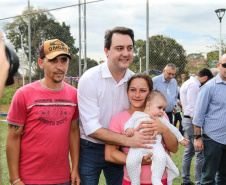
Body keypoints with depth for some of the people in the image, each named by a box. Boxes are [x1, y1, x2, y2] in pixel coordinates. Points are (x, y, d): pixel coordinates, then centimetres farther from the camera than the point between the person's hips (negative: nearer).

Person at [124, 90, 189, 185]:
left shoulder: (162, 119, 28)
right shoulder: (137, 114, 23)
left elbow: (171, 128, 33)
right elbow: (129, 123, 17)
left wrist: (181, 139, 32)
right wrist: (128, 129, -5)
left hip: (155, 145, 1)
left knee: (161, 157, -31)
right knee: (131, 161, -25)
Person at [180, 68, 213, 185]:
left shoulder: (188, 83, 17)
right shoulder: (193, 85, -15)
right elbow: (192, 108, -21)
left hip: (188, 119, 11)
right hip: (192, 121, -11)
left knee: (189, 151, 15)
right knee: (200, 153, -5)